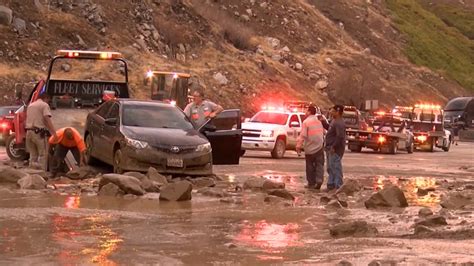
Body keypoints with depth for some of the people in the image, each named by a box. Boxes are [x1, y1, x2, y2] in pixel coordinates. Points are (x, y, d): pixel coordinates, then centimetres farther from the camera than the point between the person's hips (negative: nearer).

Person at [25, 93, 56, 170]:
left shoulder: (30, 105, 20)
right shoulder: (44, 105, -4)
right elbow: (47, 119, -16)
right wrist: (54, 133, -22)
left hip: (29, 131, 7)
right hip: (39, 132, -7)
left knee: (33, 155, 14)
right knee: (42, 154, -3)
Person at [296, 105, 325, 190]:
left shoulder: (306, 122, -9)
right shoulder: (319, 121, 8)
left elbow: (303, 135, -15)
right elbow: (323, 132, 15)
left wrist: (298, 146, -14)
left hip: (310, 148, -4)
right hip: (319, 147, 4)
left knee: (310, 166, 6)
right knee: (319, 164, 3)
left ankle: (311, 183, 9)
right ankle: (319, 180, -16)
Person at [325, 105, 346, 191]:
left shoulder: (339, 123, -20)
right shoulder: (334, 121, 14)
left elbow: (340, 137, -27)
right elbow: (330, 129, 30)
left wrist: (334, 147, -24)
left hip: (335, 150, -11)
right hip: (330, 149, 11)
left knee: (336, 168, -7)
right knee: (330, 168, 17)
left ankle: (338, 186, -4)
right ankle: (331, 185, 24)